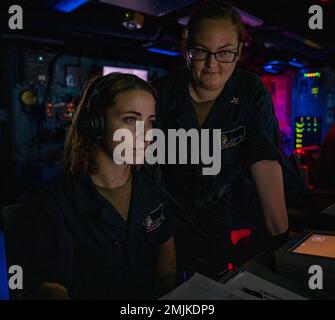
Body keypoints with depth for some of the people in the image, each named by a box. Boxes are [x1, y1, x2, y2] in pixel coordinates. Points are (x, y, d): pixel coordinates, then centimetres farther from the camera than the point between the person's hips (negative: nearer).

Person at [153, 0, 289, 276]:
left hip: (216, 221, 1)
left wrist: (281, 236, -25)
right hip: (161, 218, 0)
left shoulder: (252, 93, -12)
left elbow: (265, 161, -20)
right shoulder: (162, 93, -15)